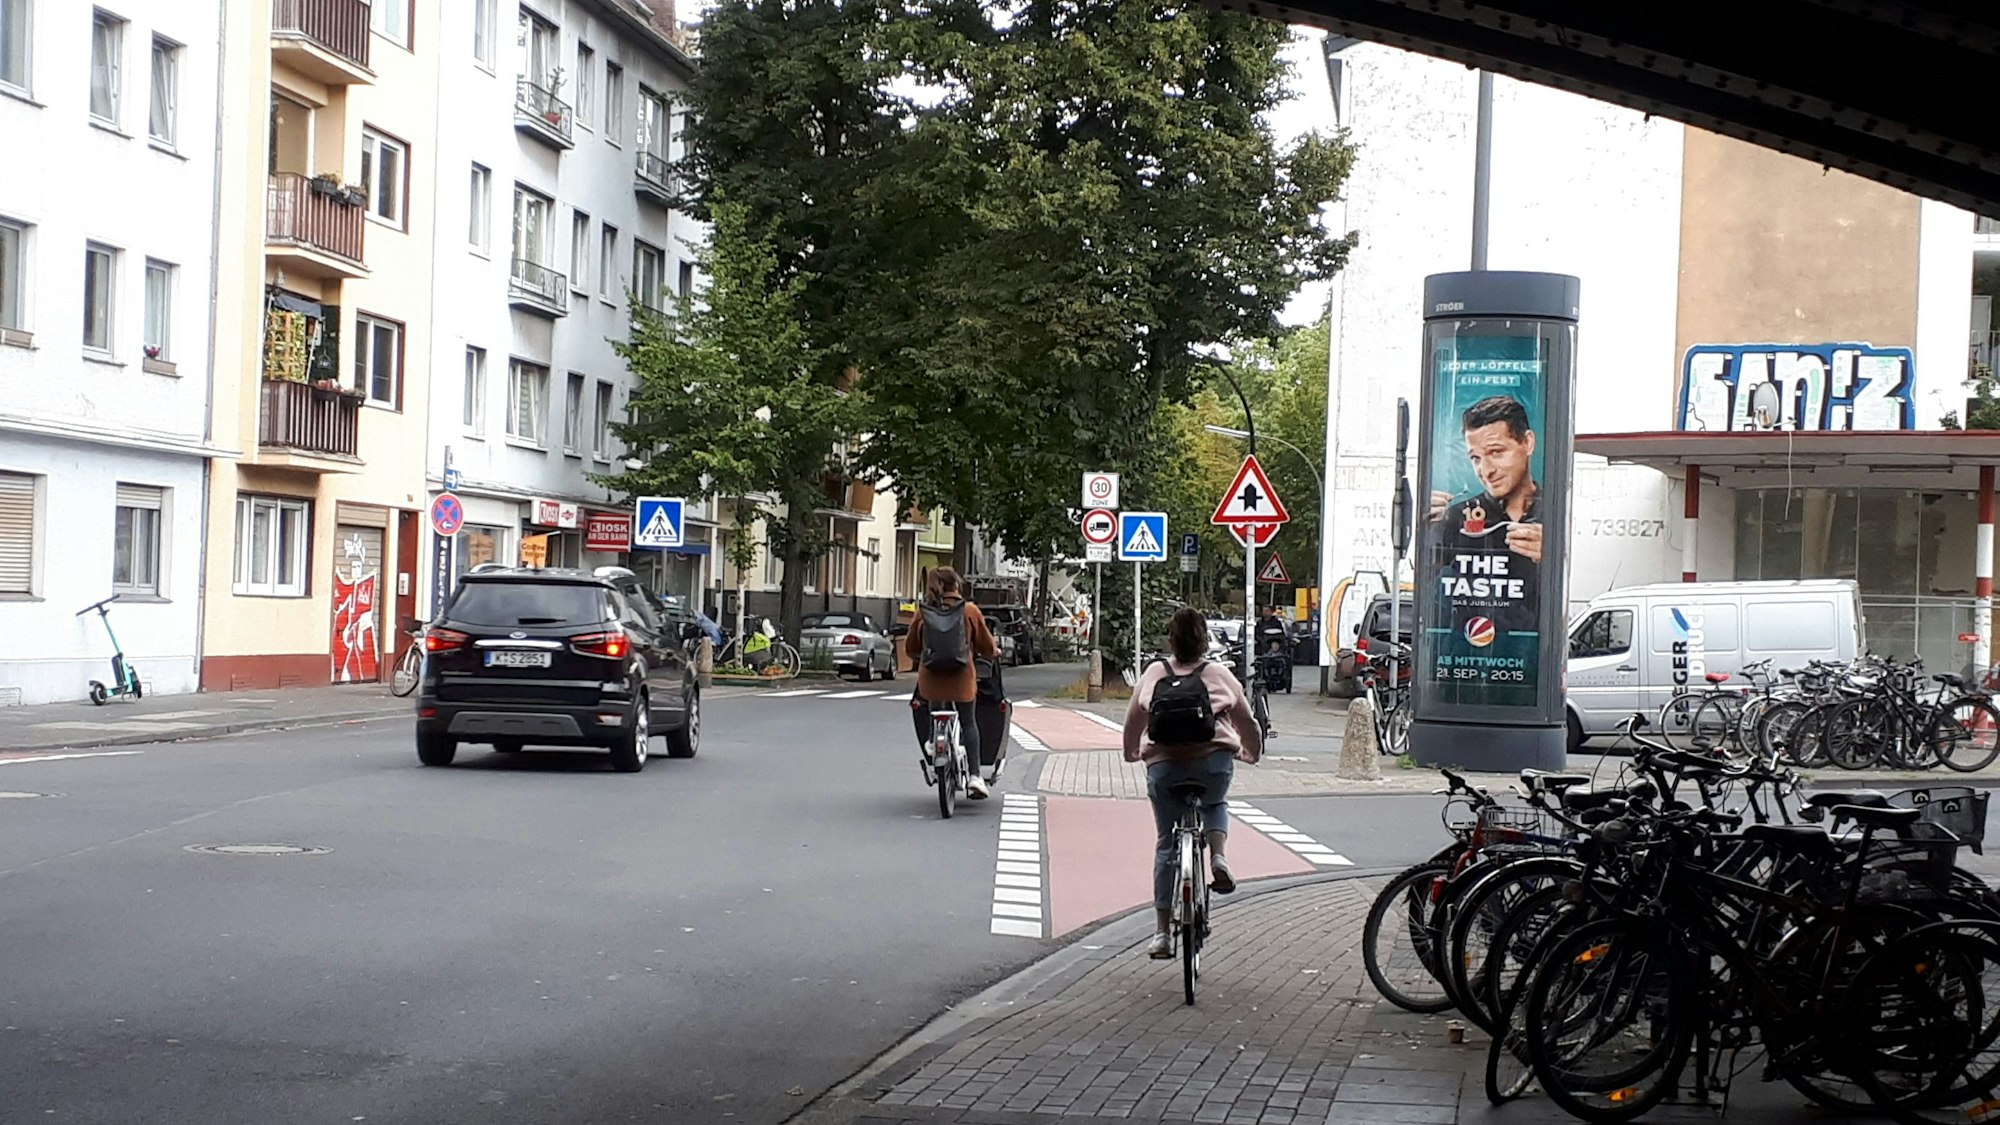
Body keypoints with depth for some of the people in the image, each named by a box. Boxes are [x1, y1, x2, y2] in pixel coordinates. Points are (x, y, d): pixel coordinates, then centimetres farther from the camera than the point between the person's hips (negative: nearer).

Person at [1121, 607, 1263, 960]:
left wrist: (1131, 753, 38)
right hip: (1213, 761, 0)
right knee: (1215, 805, 34)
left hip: (1164, 764, 0)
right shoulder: (1219, 674, 11)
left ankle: (1162, 932, 10)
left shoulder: (1154, 674, 13)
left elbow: (1133, 721, 20)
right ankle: (1218, 858, 5)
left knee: (1166, 844, 12)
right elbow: (1247, 721, 19)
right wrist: (1252, 753, 37)